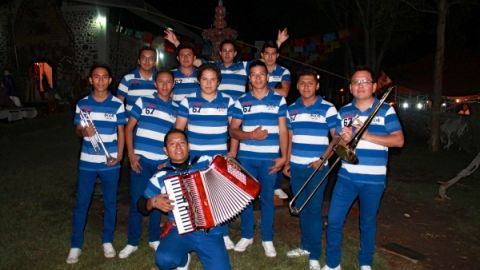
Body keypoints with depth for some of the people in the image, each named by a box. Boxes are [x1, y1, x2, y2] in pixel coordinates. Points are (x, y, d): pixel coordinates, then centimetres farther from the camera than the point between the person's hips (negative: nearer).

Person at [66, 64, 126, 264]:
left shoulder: (117, 104, -2)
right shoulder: (82, 104, 1)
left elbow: (121, 132, 1)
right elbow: (77, 130, 8)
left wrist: (119, 155, -10)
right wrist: (83, 131, -16)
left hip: (110, 163, -1)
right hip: (87, 162, 1)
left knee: (110, 203, 10)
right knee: (81, 204, 7)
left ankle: (107, 241, 27)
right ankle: (76, 245, 22)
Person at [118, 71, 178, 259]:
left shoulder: (176, 109, 9)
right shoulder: (143, 101, 4)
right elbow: (129, 128, 4)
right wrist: (131, 154, -5)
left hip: (162, 162, 1)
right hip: (140, 159, -1)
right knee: (136, 201, 3)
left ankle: (154, 238, 27)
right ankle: (132, 242, 18)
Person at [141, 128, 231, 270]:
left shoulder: (206, 162, 3)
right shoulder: (160, 177, 3)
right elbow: (142, 206, 12)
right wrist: (153, 202, -10)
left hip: (210, 232, 0)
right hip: (180, 232, 0)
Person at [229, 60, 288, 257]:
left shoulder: (278, 100, 4)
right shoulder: (241, 101, 6)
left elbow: (283, 130, 2)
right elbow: (233, 130, 3)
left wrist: (283, 156, -6)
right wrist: (251, 135, -15)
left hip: (270, 158, -1)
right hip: (246, 157, 1)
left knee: (267, 198, 6)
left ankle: (267, 239, 20)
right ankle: (246, 235, 26)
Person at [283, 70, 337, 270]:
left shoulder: (327, 108, -6)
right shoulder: (291, 109, 8)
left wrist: (322, 159, -14)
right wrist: (287, 162, 10)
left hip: (317, 168, -4)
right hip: (296, 167, 4)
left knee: (314, 210, 0)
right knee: (301, 208, 14)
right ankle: (305, 246, 29)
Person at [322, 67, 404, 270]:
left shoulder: (386, 110, -1)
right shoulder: (343, 111, 8)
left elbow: (399, 140, -9)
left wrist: (367, 135, -18)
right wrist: (342, 139, -15)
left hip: (374, 179, -2)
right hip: (347, 176, 2)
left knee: (368, 223, 13)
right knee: (334, 220, 0)